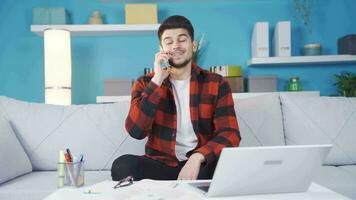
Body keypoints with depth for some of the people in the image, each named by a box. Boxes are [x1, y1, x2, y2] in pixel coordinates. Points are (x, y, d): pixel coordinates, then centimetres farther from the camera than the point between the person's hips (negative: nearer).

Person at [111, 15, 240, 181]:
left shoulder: (216, 83, 3)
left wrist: (197, 157, -25)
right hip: (160, 165, 0)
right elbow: (136, 131, -10)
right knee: (122, 165, -30)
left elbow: (230, 134, -7)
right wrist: (157, 80, -14)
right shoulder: (146, 83, 5)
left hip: (202, 165, 1)